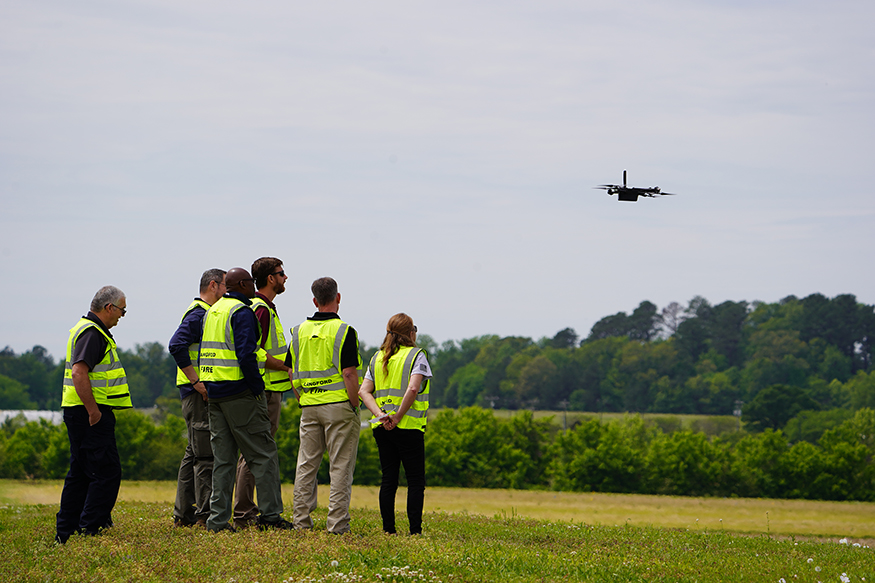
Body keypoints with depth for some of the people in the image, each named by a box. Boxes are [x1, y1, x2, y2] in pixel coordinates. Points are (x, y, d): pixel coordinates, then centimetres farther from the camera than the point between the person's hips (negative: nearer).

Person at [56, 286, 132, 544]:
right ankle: (90, 529, -11)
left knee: (80, 473, 13)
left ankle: (65, 532, 16)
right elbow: (79, 373, -26)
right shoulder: (92, 333, -15)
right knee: (107, 471, -9)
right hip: (90, 414, -11)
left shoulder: (88, 329, 19)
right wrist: (93, 411, -24)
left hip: (85, 413, 11)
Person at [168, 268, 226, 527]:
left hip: (205, 392, 11)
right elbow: (176, 345, -24)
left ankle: (183, 513, 17)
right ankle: (206, 514, -9)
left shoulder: (208, 313, 20)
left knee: (194, 453, 13)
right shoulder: (198, 314, -12)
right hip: (198, 392, -11)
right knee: (205, 455, -10)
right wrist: (197, 382, -23)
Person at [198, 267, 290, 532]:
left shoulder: (212, 312, 16)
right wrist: (257, 386, -13)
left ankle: (217, 519, 6)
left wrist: (208, 387, 19)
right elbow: (246, 354, -22)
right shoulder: (242, 312, -11)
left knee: (223, 458, 9)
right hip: (239, 392, -8)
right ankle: (270, 514, -3)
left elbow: (203, 354, 17)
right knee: (263, 454, -2)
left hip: (214, 392, 8)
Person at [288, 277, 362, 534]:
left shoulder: (300, 331, 7)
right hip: (339, 406, -5)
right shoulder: (343, 331, -10)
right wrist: (354, 406, -8)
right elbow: (349, 373, -16)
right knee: (340, 467, -1)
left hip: (309, 406, 5)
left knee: (306, 465, 11)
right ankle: (337, 523, -4)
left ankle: (301, 520, 10)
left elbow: (292, 372, 9)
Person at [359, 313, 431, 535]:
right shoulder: (416, 356, -4)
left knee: (388, 480, 9)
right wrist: (398, 417, -15)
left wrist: (380, 415, -8)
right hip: (408, 426, -5)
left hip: (381, 427, 5)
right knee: (416, 481, 1)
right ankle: (415, 529, -5)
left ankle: (388, 529, 7)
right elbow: (413, 389, -19)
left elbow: (364, 391, 2)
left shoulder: (377, 358, 13)